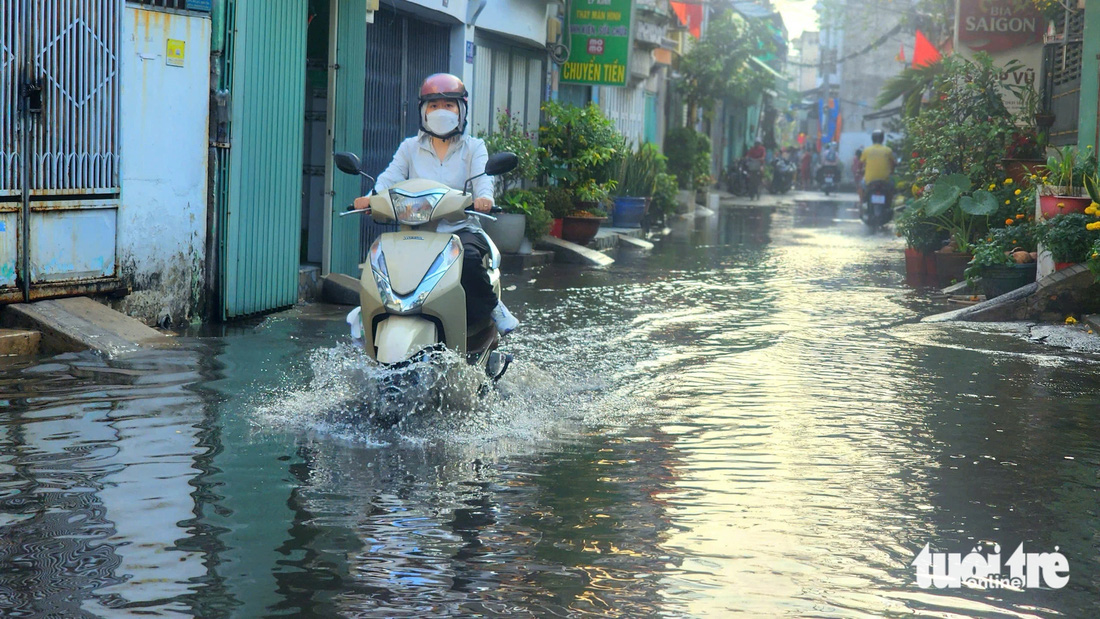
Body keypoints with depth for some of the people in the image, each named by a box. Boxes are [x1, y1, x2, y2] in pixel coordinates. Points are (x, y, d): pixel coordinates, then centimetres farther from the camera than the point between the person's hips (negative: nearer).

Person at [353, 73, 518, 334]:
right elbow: (391, 176, -1)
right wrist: (372, 197, -24)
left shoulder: (473, 147, 11)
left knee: (468, 257, -35)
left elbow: (482, 177, -8)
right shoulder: (410, 147, 16)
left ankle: (490, 306, -10)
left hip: (461, 227, -2)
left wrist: (484, 197, -33)